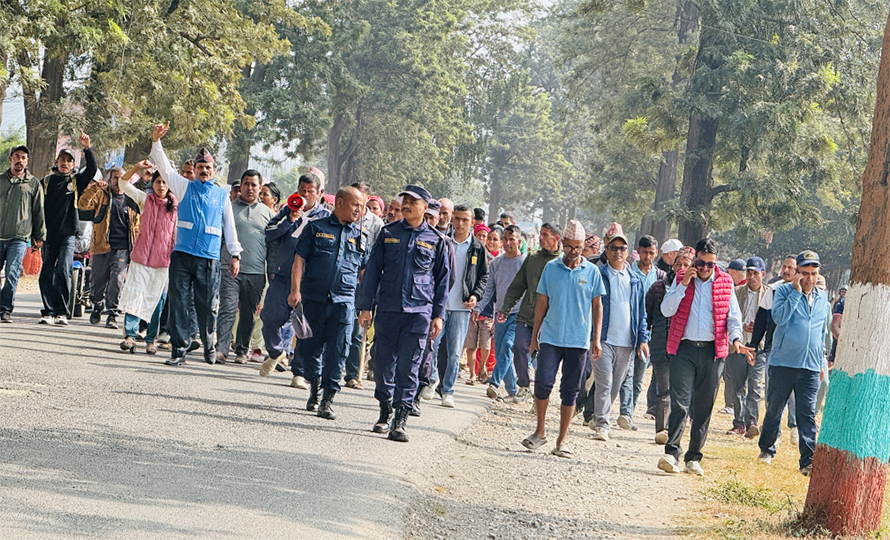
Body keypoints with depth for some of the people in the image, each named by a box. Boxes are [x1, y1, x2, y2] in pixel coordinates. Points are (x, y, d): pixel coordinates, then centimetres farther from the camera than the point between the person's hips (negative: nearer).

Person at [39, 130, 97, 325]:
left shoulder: (76, 181, 8)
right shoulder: (47, 181, 12)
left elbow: (92, 169, -8)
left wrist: (87, 148, -20)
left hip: (68, 234, -2)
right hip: (49, 235, 2)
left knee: (63, 272, -13)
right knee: (46, 274, -1)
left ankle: (61, 312, -8)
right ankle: (48, 312, 4)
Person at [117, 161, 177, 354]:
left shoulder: (175, 206, 6)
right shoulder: (145, 200, 9)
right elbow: (124, 183, 4)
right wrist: (137, 167, -11)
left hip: (163, 260, -1)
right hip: (141, 257, 1)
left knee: (157, 299, 1)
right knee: (134, 294, -8)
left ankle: (151, 340, 10)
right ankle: (130, 336, -6)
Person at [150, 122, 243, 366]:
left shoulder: (222, 195, 13)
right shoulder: (184, 187, 12)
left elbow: (229, 226, 17)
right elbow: (164, 167, 3)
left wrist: (235, 255, 13)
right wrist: (156, 141, -11)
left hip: (209, 258, 0)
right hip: (182, 255, 0)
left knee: (207, 305, 3)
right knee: (178, 301, -4)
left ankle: (209, 345, 23)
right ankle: (179, 348, 0)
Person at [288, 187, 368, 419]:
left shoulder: (362, 236, 13)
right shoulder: (316, 228, 7)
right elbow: (300, 260, 3)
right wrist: (295, 290, -9)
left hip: (344, 302, 1)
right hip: (313, 298, -1)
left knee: (337, 351, -8)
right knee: (309, 347, 5)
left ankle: (328, 400, -5)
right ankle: (315, 388, 29)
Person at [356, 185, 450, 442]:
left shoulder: (436, 240, 6)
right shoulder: (388, 234, 9)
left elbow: (443, 279, 10)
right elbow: (372, 270, 9)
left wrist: (438, 315, 5)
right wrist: (365, 307, 4)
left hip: (419, 312, -2)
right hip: (387, 309, 2)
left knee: (408, 366, -7)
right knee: (383, 363, 5)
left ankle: (400, 421, -6)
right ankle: (385, 410, 23)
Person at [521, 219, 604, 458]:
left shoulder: (592, 272, 3)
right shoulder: (551, 267, 5)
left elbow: (597, 306, 8)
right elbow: (542, 302, 11)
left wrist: (596, 339, 1)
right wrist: (534, 335, 10)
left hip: (579, 340, 0)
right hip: (550, 338, 0)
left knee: (570, 391, 3)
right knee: (543, 382, -10)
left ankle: (561, 441, 11)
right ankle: (540, 431, 9)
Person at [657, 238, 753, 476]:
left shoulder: (725, 282, 8)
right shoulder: (681, 278, 7)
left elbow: (733, 316, 11)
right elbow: (666, 310, -1)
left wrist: (735, 339, -7)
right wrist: (683, 285, -11)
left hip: (712, 351, 1)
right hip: (684, 349, -1)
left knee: (704, 408, 4)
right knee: (680, 403, -12)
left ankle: (693, 458, 11)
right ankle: (671, 452, -12)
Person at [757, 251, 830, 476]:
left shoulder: (823, 299, 13)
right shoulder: (784, 291, -1)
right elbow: (779, 317, -19)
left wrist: (820, 362, 23)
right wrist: (797, 292, -18)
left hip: (810, 367, 2)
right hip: (783, 363, -2)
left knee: (807, 414, -4)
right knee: (774, 409, 8)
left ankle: (808, 460, -7)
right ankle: (767, 449, 26)